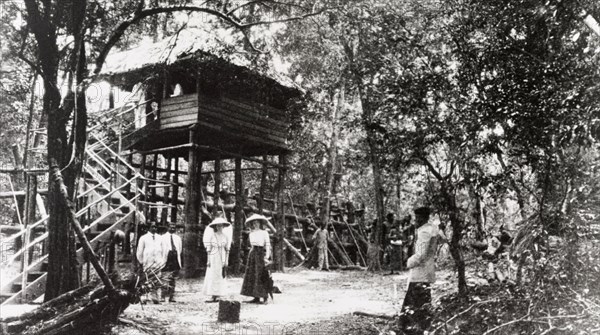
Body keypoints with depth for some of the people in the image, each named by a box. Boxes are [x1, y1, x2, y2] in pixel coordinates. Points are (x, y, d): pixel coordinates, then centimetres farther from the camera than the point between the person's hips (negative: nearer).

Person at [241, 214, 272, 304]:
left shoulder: (264, 233, -2)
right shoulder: (251, 234, 13)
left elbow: (268, 245, -6)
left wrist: (267, 257, -14)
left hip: (261, 253, -6)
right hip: (252, 253, 6)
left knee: (262, 276, -8)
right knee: (252, 275, 3)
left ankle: (265, 297, -3)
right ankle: (256, 298, 8)